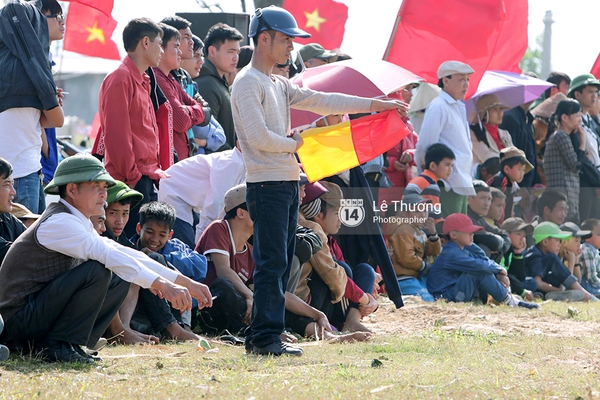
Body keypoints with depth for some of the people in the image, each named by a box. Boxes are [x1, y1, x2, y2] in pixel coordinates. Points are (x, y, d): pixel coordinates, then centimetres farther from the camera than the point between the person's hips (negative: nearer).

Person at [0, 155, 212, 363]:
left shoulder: (77, 224, 15)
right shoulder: (58, 223, -17)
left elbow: (123, 253, 13)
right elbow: (109, 256, -29)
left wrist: (187, 283, 7)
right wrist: (162, 284, -34)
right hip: (21, 321, -10)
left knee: (119, 280, 8)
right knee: (98, 271, -25)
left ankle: (72, 345, 3)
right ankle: (58, 346, -16)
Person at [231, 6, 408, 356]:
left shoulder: (279, 85, 19)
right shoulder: (248, 83, -9)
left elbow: (322, 101, 17)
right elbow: (259, 137, -18)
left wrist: (374, 105, 11)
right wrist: (296, 144, -4)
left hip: (288, 183, 10)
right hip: (267, 185, -9)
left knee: (281, 263, 9)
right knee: (272, 263, -12)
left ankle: (261, 337, 11)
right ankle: (266, 337, -12)